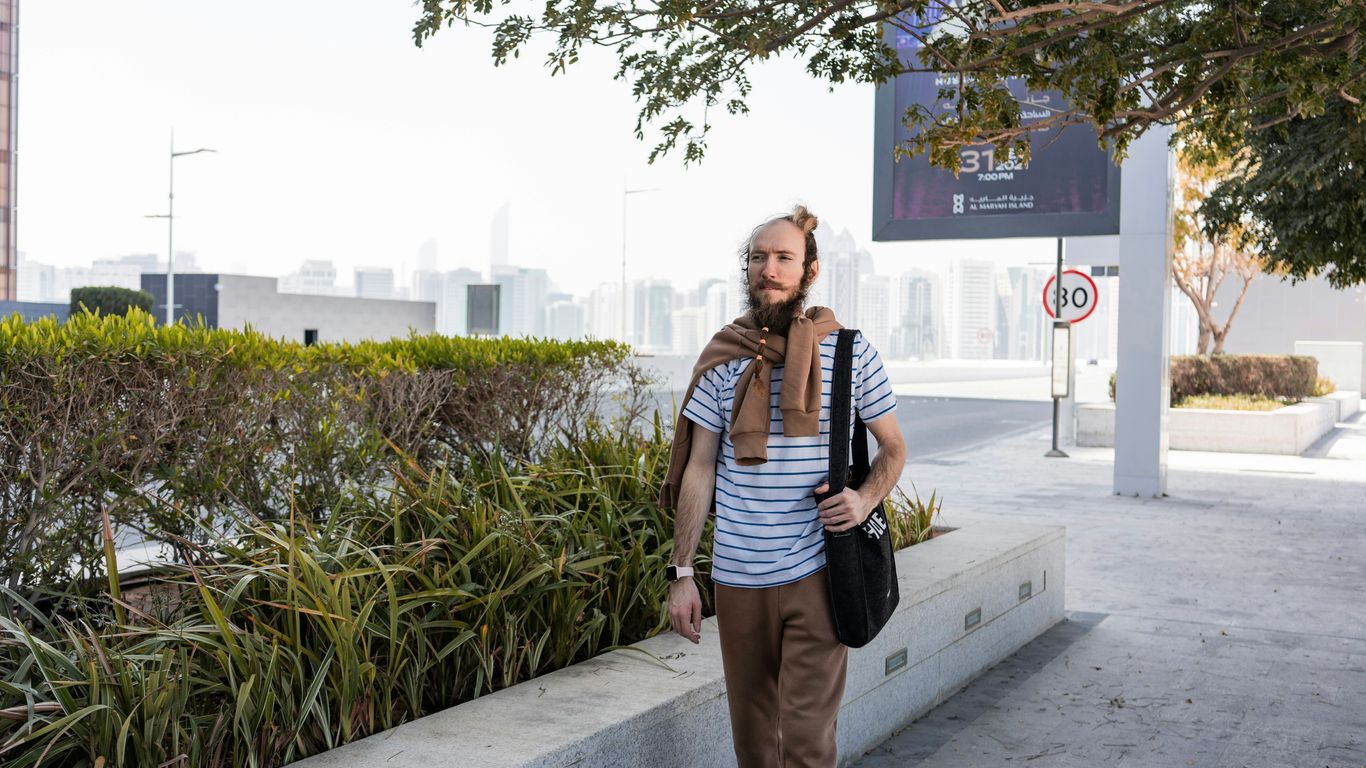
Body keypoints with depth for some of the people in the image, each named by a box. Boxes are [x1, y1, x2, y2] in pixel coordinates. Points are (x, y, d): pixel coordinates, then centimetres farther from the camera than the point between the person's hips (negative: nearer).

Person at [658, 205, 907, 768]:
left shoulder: (852, 353, -1)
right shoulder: (723, 360, 3)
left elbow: (893, 448, 9)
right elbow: (699, 469, 4)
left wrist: (866, 498, -13)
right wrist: (681, 574, 0)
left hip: (816, 577, -2)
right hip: (737, 579, 2)